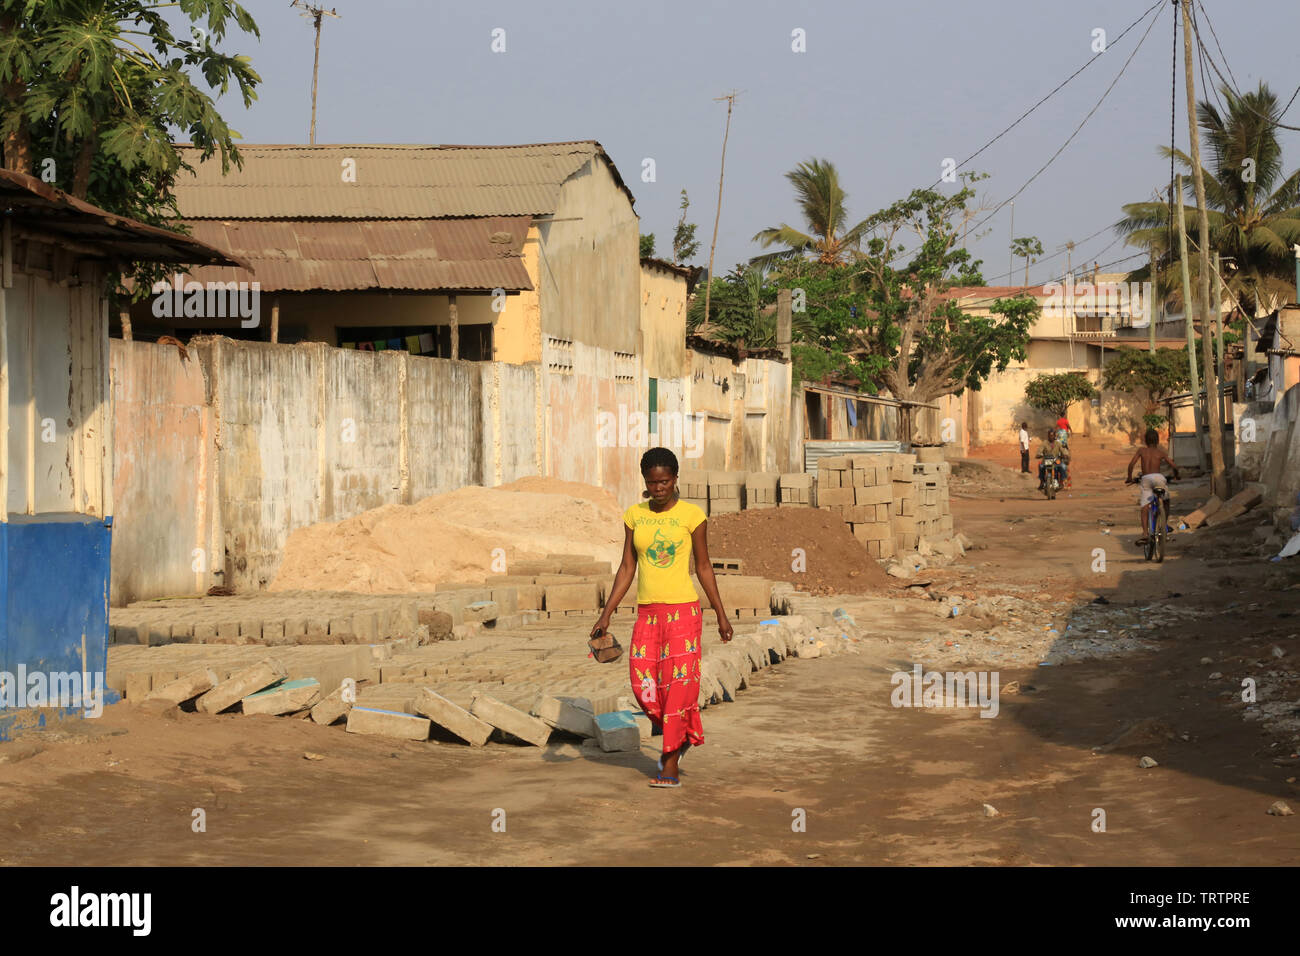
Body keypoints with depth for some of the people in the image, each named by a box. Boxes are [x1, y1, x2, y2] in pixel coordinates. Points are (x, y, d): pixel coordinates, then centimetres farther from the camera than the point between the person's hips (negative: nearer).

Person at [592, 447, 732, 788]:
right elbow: (627, 568, 10)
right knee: (644, 685, -2)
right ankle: (682, 736, 26)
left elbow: (703, 566, 3)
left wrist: (721, 615, 5)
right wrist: (606, 615, 5)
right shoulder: (634, 516, 7)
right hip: (647, 612, 4)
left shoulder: (691, 515, -4)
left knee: (678, 684, -6)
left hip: (683, 610, -4)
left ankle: (670, 766, 1)